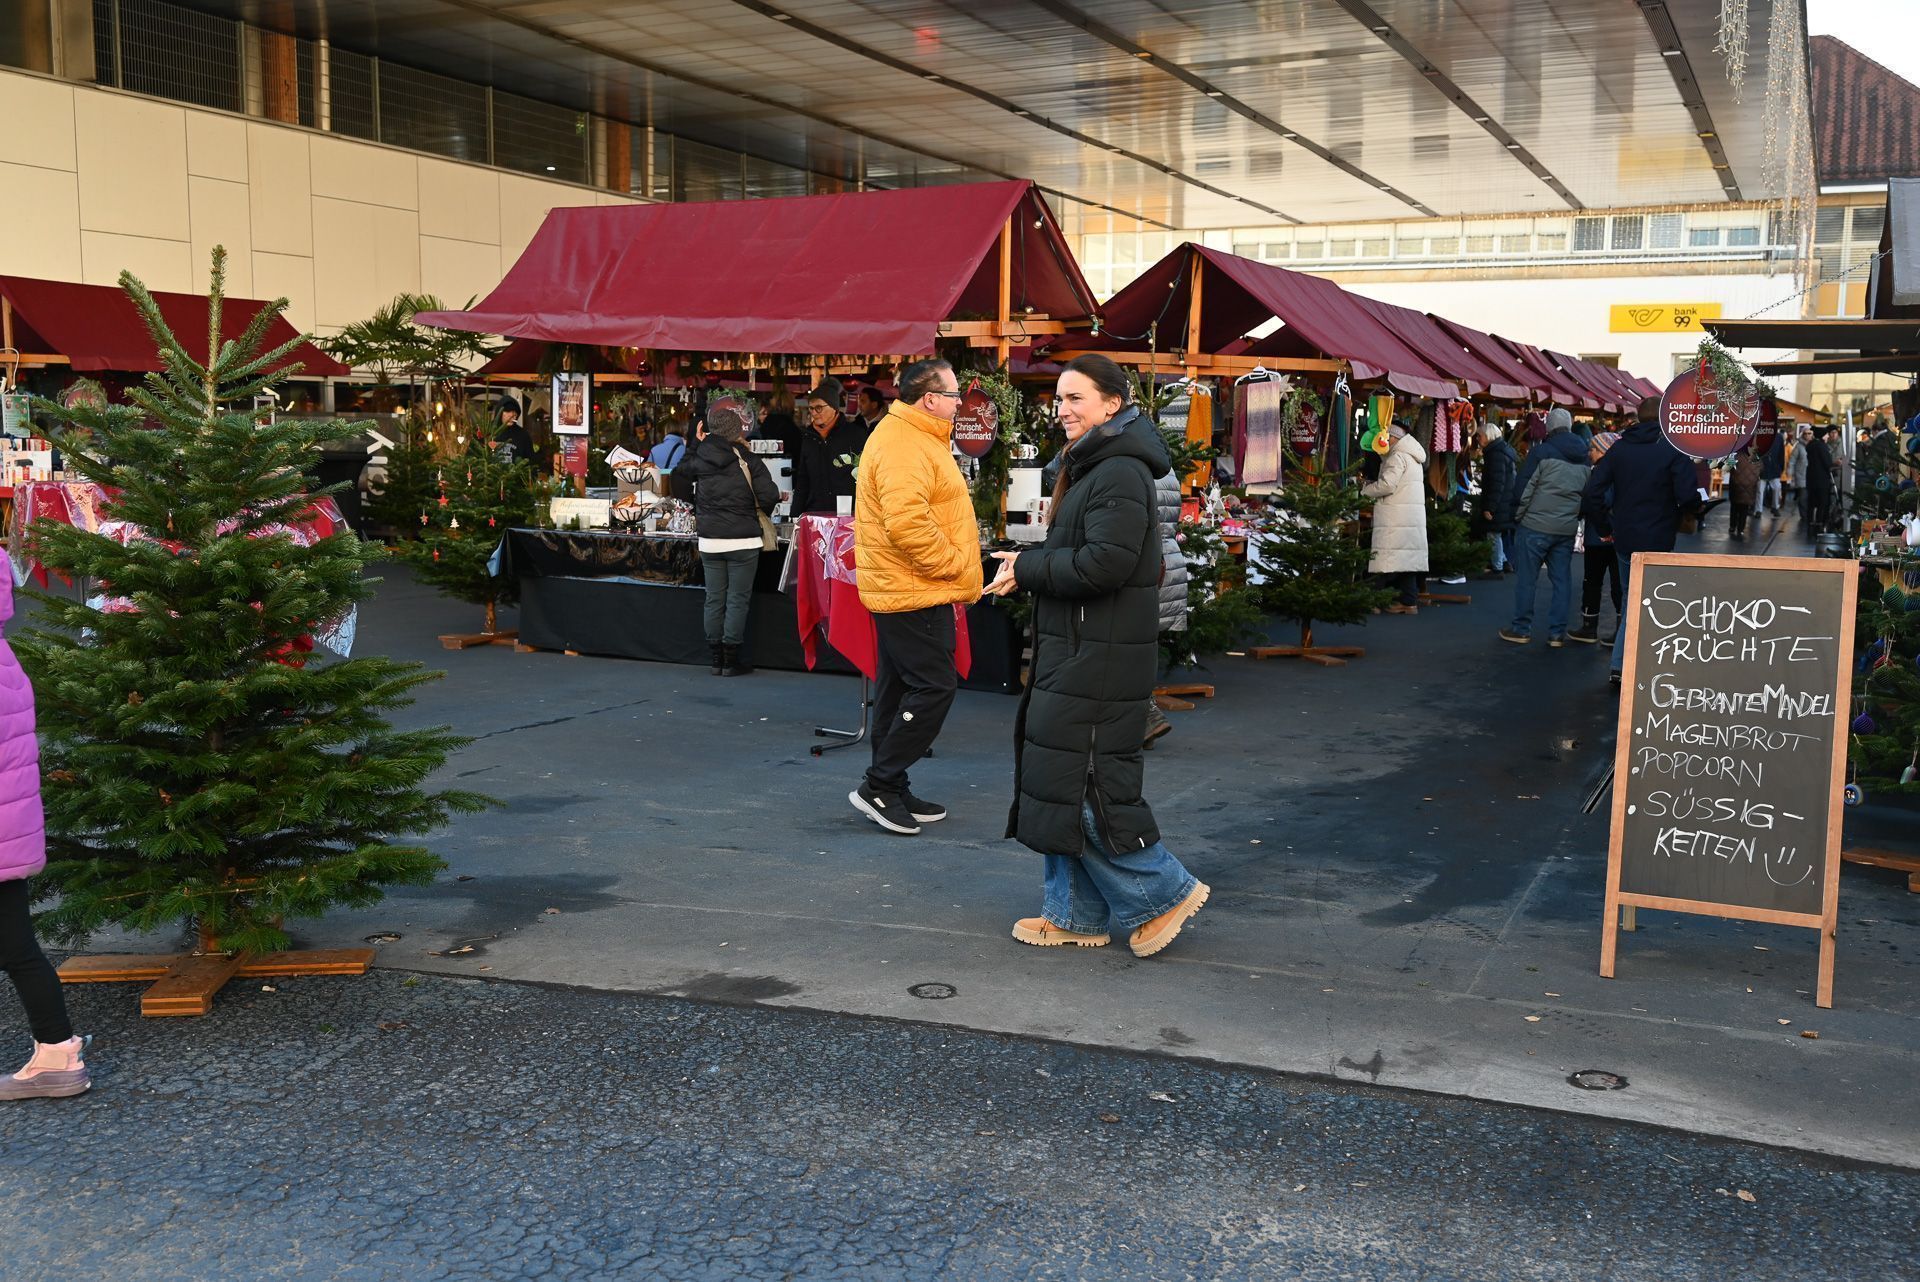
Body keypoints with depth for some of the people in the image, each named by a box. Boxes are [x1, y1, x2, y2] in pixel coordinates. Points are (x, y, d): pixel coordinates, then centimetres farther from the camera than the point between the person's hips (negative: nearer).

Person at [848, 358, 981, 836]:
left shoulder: (915, 438, 17)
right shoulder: (902, 446, -19)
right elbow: (907, 523, -29)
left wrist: (950, 568, 19)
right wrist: (951, 564, -18)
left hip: (902, 590, 11)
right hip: (914, 592, -11)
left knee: (899, 688, 13)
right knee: (934, 687, -8)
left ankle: (892, 791, 21)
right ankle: (879, 785, -3)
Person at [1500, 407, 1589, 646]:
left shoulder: (1541, 452, -9)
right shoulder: (1584, 457, 10)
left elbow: (1524, 487, -9)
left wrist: (1517, 517, 1)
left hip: (1535, 525, -5)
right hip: (1567, 528, 5)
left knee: (1526, 578, 3)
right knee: (1561, 580, 8)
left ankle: (1521, 629, 8)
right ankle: (1557, 633, 9)